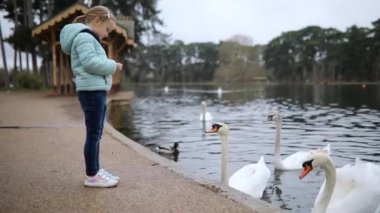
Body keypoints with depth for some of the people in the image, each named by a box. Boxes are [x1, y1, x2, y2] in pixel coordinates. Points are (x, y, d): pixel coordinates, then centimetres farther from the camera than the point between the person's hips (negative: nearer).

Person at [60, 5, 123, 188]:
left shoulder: (89, 38, 23)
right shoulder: (84, 36, -9)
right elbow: (90, 62, -22)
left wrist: (110, 66, 5)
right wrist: (113, 65, -11)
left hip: (97, 91, 11)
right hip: (91, 91, -11)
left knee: (96, 133, 14)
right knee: (93, 134, -7)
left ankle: (96, 171, 22)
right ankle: (91, 176, -1)